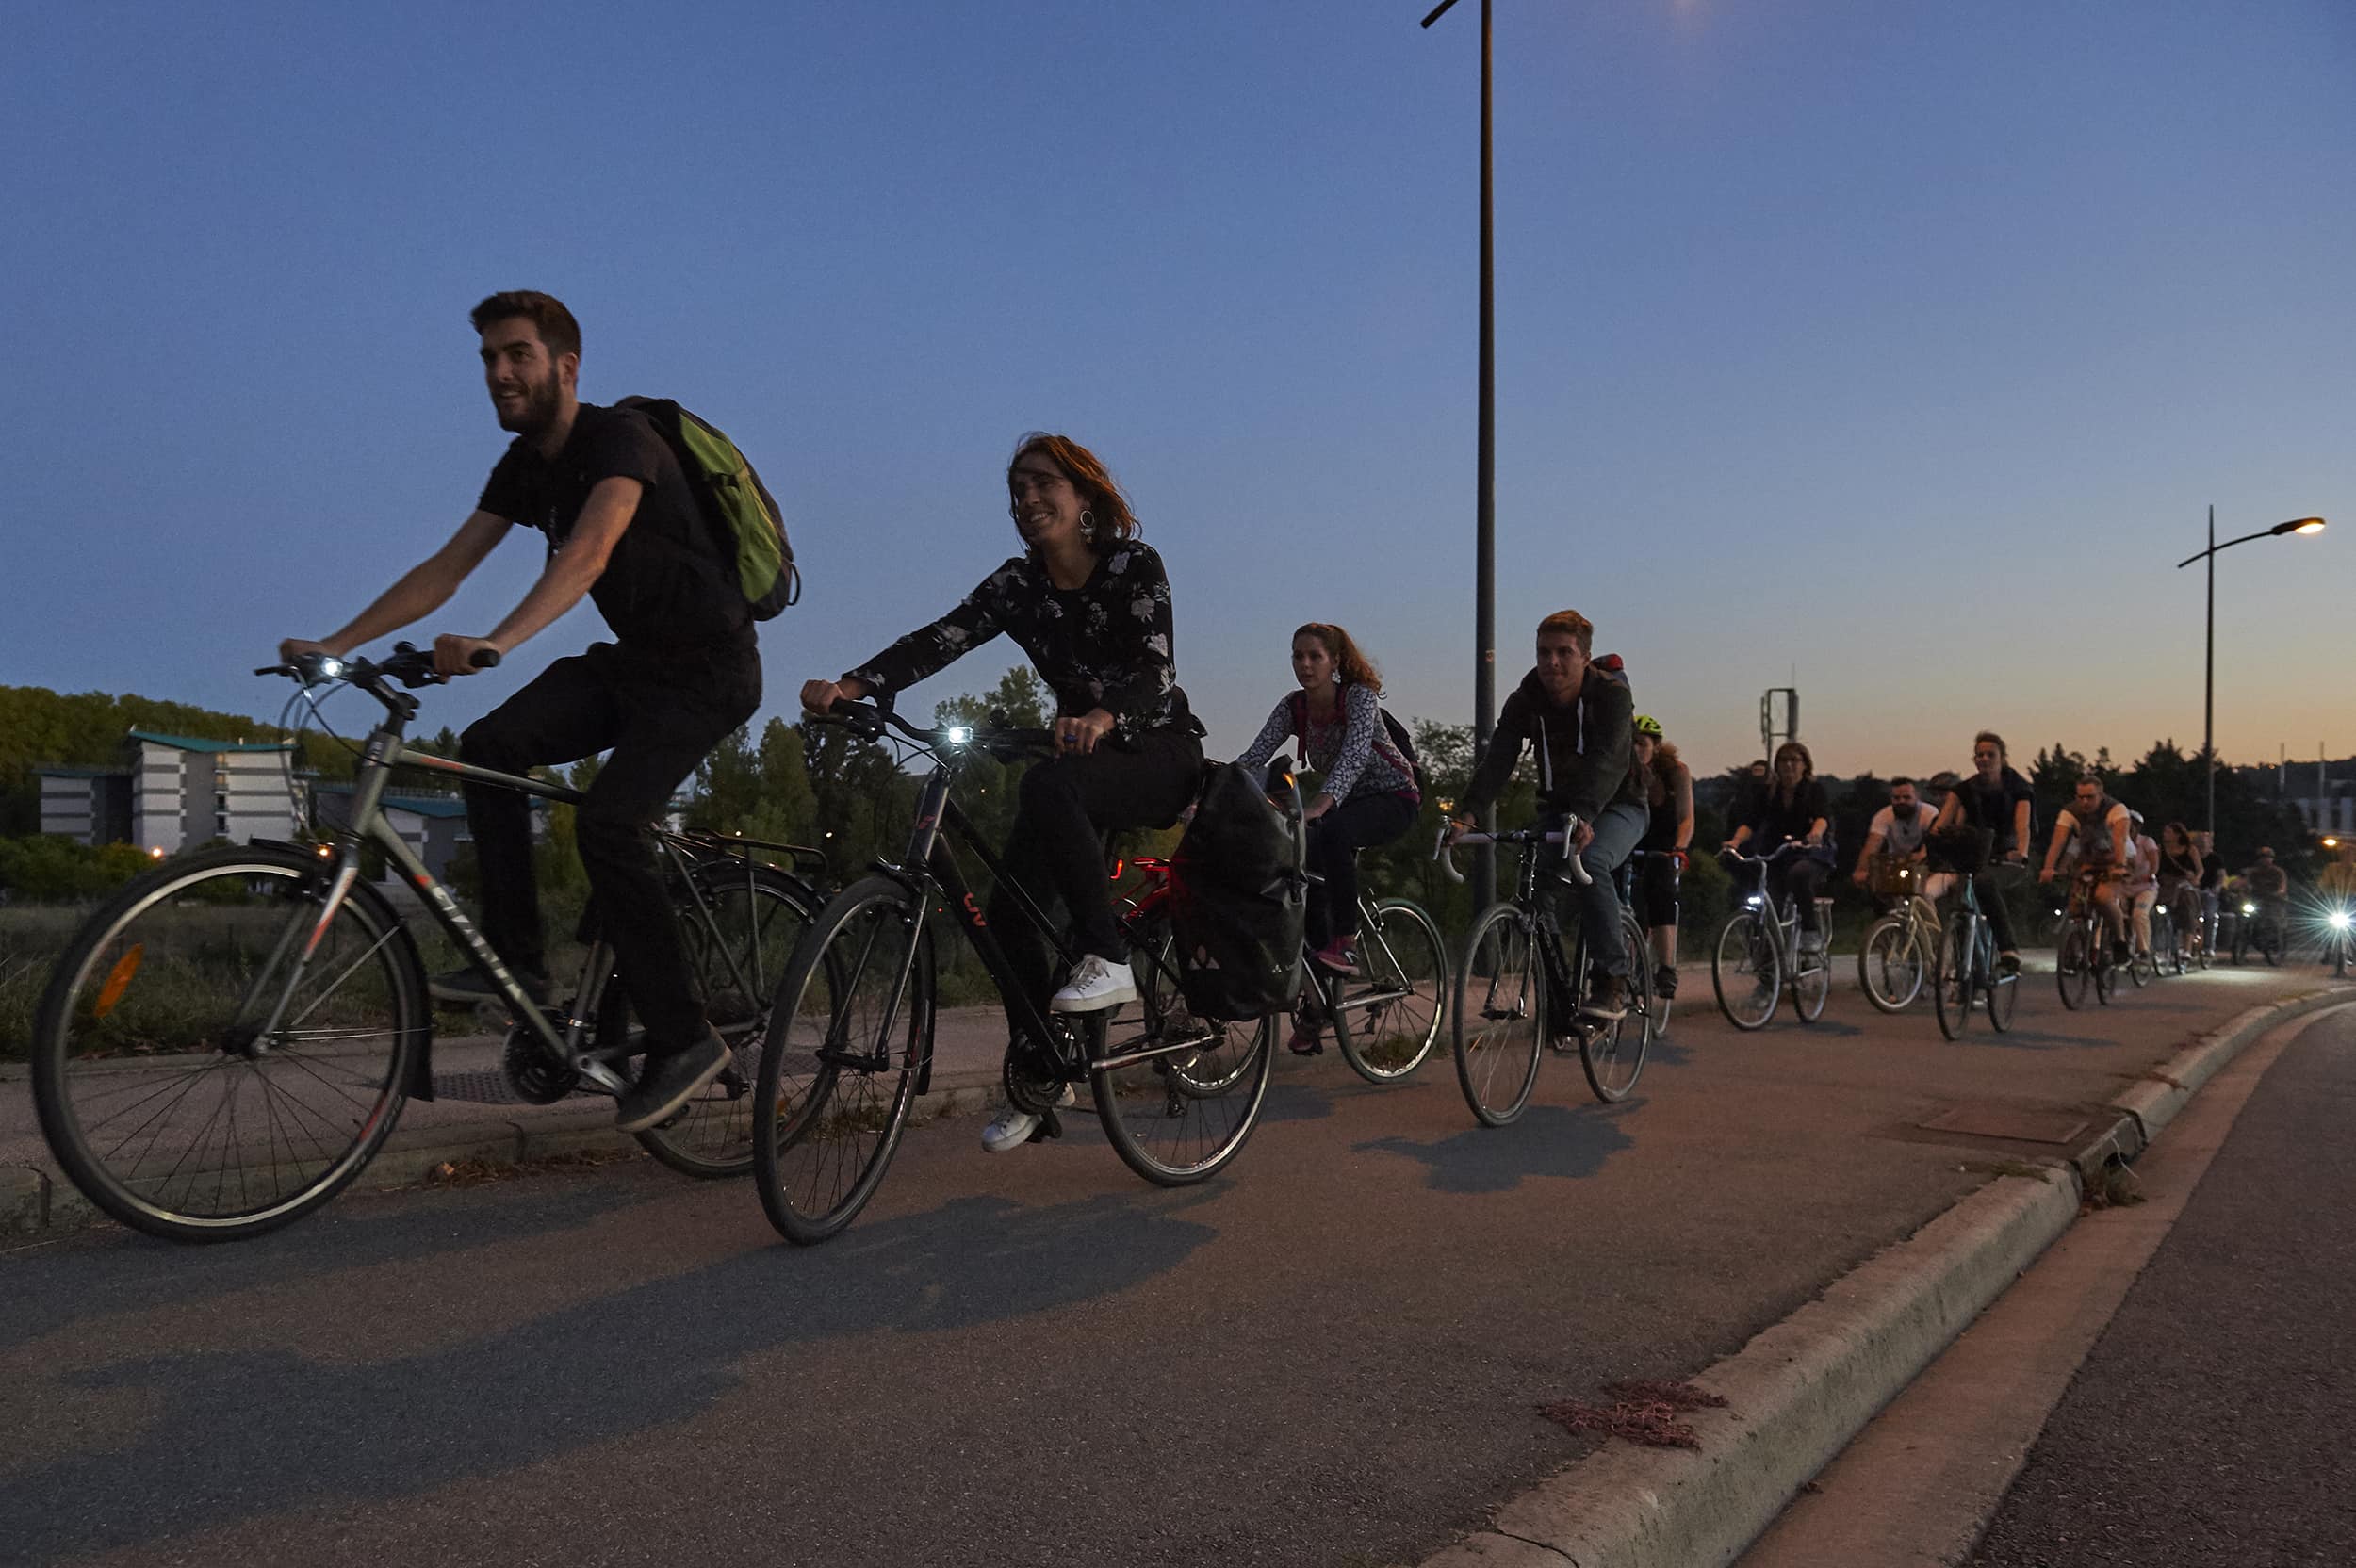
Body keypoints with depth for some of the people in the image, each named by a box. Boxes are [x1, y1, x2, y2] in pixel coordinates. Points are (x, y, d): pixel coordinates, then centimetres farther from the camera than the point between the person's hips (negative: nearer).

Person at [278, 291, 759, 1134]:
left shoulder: (621, 438, -18)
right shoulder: (524, 467, 7)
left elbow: (588, 552, -36)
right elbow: (444, 568, 4)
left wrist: (493, 643, -50)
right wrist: (334, 645, -6)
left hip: (707, 665, -8)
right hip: (632, 659, 8)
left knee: (607, 820, -23)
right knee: (490, 745, -11)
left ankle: (683, 1039, -14)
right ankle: (516, 959, -4)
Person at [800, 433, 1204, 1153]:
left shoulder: (1134, 565, -13)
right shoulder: (1019, 583, -1)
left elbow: (1155, 671, -25)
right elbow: (941, 638, -16)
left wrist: (1101, 717, -47)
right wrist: (850, 685, -33)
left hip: (1160, 753, -5)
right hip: (1085, 756, 5)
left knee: (1049, 784, -36)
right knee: (1009, 909, -8)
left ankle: (1107, 960, -26)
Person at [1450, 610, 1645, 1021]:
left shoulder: (1611, 694, -21)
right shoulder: (1526, 700, -9)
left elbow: (1608, 760, -37)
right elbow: (1497, 757, -21)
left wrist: (1583, 815, -55)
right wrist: (1467, 813, -37)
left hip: (1617, 806, -5)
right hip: (1558, 806, 5)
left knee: (1588, 862, -33)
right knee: (1533, 878, -15)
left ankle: (1613, 980, -24)